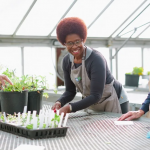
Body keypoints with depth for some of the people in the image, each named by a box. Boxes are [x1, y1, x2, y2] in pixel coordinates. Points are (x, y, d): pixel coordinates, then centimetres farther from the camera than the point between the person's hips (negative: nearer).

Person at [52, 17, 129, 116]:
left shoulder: (96, 59, -28)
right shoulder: (67, 61, -6)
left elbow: (96, 96, -31)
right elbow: (70, 91, 0)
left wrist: (70, 108, -40)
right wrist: (59, 102, -21)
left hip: (114, 102, -5)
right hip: (91, 105, 6)